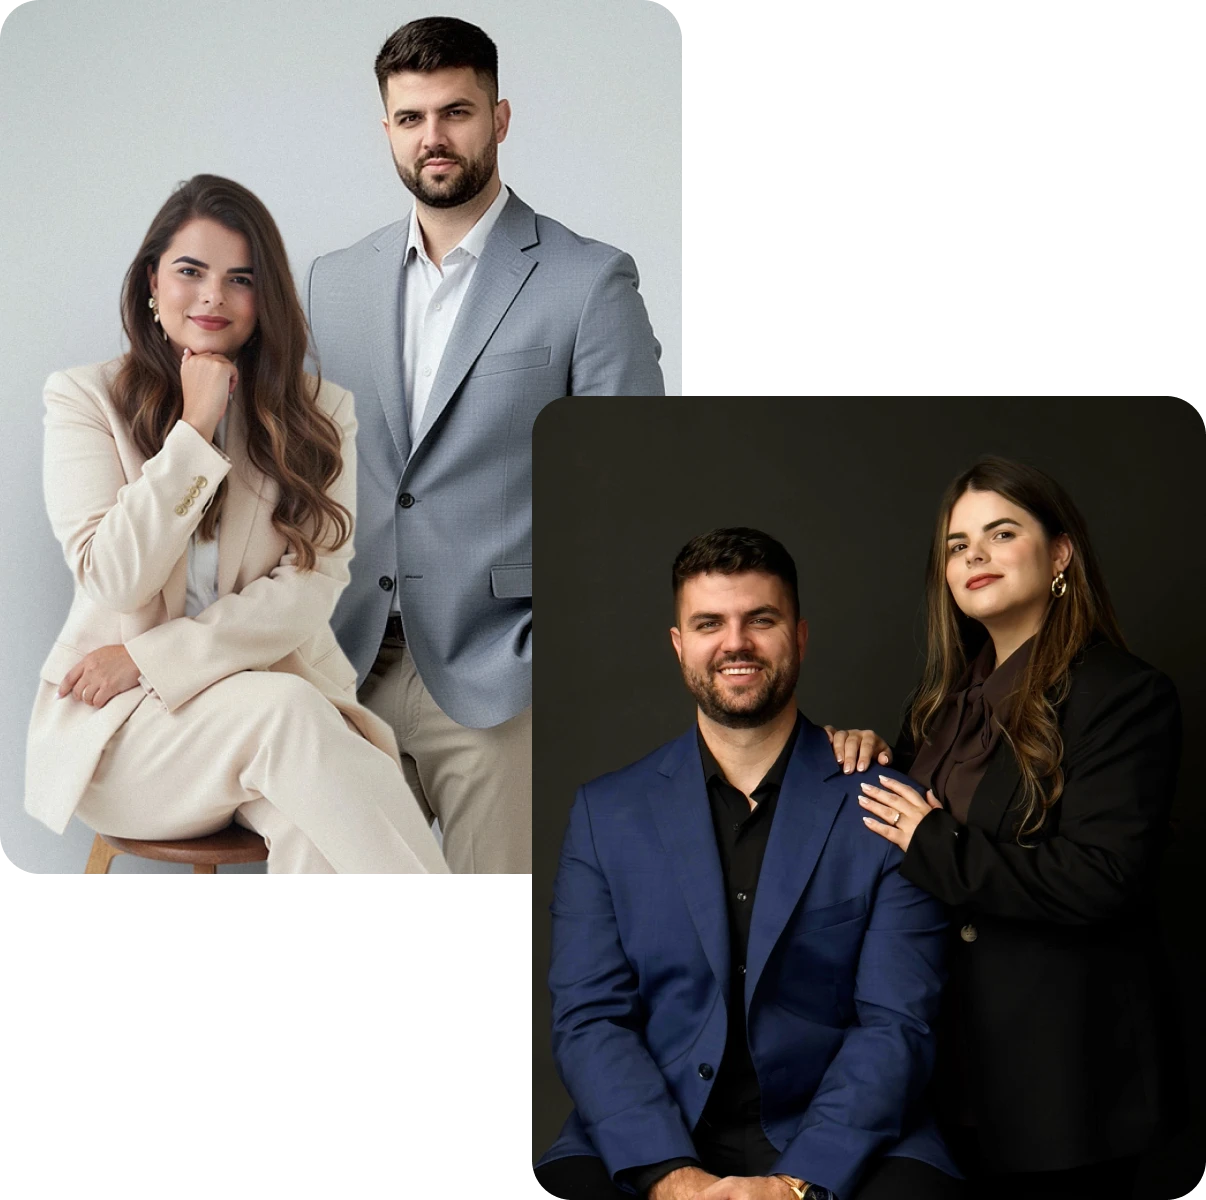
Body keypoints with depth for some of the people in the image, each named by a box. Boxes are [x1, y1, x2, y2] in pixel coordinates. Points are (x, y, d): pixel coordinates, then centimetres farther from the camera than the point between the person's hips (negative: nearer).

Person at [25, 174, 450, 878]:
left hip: (281, 682, 1)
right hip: (119, 723, -1)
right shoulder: (84, 398, 5)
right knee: (287, 712, -34)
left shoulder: (321, 413, 9)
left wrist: (151, 657, -11)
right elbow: (113, 580, -7)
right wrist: (195, 429, -10)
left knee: (315, 835, -35)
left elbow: (311, 588, -2)